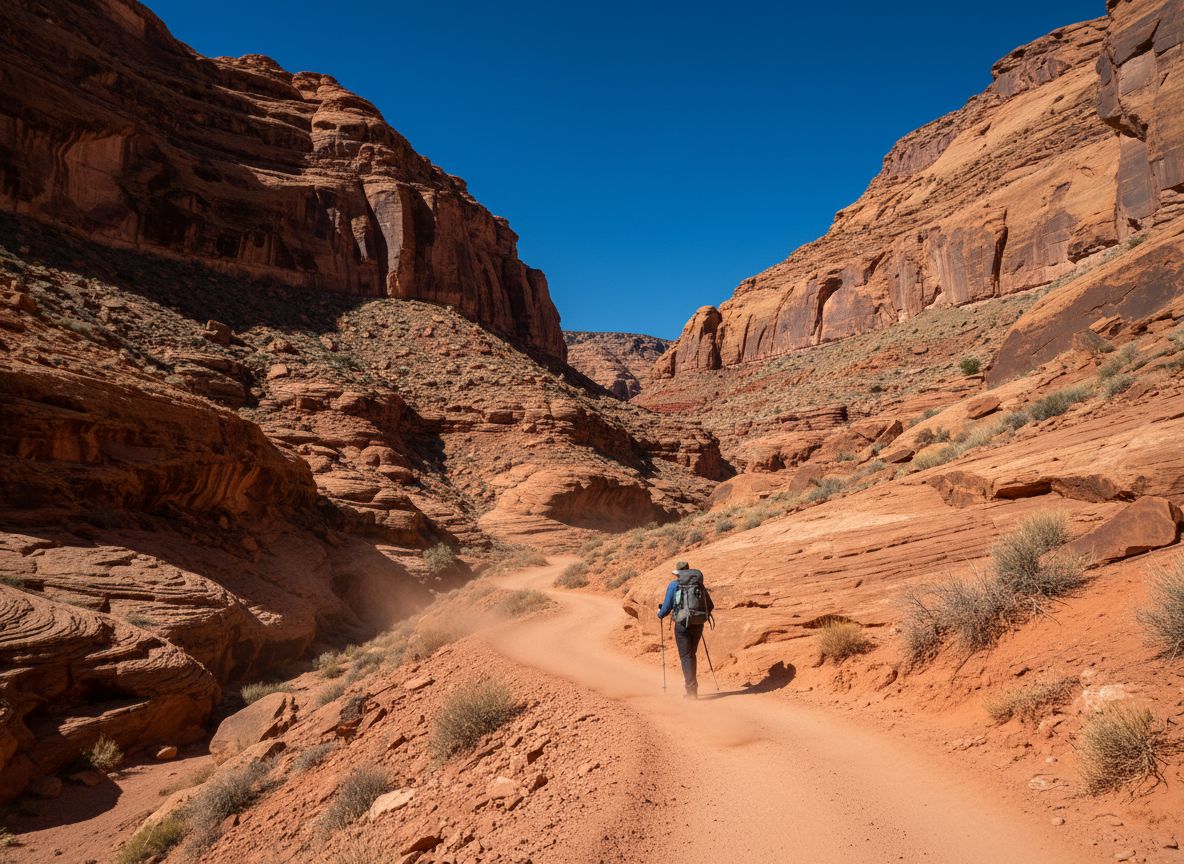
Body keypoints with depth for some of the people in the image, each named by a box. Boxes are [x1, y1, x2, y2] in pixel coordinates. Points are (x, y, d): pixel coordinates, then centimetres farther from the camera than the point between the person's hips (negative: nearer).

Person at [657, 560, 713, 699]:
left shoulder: (673, 586, 0)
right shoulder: (699, 585, 10)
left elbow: (667, 607, -1)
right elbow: (710, 605, 12)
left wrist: (660, 615, 20)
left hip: (682, 624, -4)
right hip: (698, 624, 4)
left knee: (685, 656, 1)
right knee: (692, 654, 20)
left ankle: (691, 691, -4)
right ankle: (692, 684, 24)